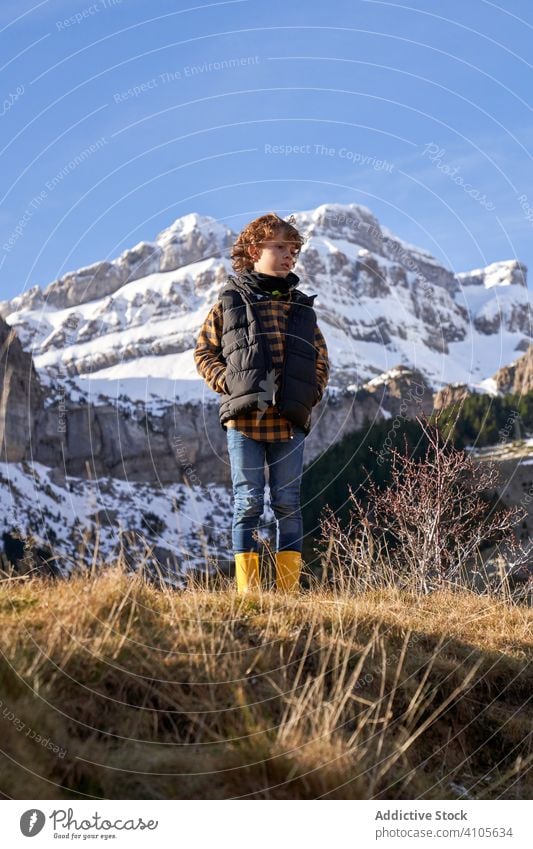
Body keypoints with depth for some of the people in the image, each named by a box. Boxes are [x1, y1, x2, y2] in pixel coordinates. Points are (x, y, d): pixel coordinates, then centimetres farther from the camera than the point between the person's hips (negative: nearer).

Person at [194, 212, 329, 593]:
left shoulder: (301, 308, 13)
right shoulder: (229, 303, 6)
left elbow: (321, 360, 18)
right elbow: (204, 352, 8)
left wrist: (311, 394, 1)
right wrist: (227, 383, -7)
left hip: (290, 422, 3)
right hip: (244, 419, -2)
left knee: (288, 504, 5)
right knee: (248, 502, 0)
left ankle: (289, 588, 12)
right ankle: (247, 588, 7)